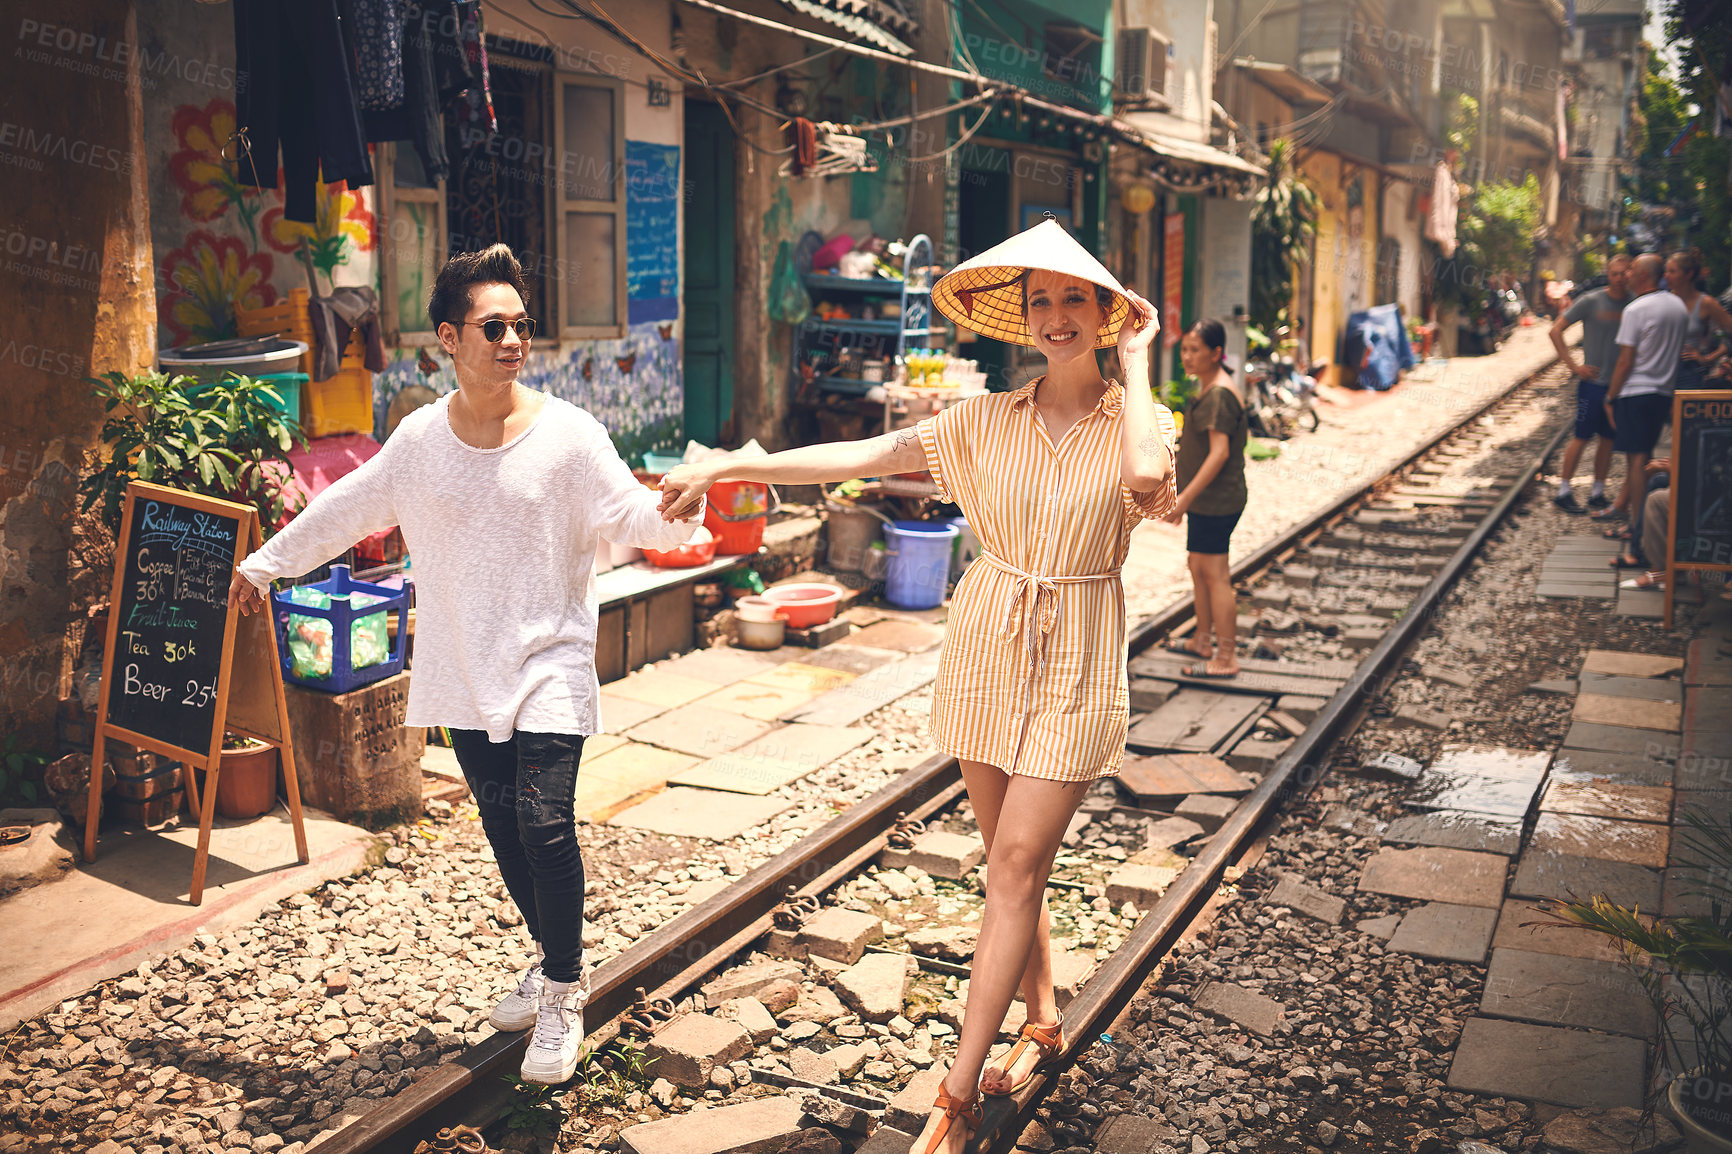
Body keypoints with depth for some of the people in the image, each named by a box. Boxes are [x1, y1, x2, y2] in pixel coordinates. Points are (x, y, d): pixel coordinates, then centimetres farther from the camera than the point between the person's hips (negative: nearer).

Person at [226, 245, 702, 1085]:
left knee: (544, 824, -13)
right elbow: (348, 508, 15)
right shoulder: (420, 439, 2)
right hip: (466, 670, 4)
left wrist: (680, 514, -32)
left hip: (548, 664, -4)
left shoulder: (568, 435, -8)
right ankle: (557, 963, 31)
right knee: (501, 827, 11)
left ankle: (563, 994, 5)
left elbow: (632, 514, -10)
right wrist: (266, 561, 24)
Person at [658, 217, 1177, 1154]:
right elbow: (860, 456, -4)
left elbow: (1148, 476, -30)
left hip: (1073, 668, -3)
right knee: (1012, 861, 14)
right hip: (986, 653, 3)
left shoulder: (1135, 419, -5)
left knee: (1014, 871, -4)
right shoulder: (986, 420, 1)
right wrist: (726, 467, -11)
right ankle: (1043, 1020, 36)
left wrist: (1135, 359, -15)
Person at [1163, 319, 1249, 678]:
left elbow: (1219, 452, -26)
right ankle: (1203, 640, 35)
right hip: (1207, 500, 11)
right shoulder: (1209, 388, 12)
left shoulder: (1219, 395, -20)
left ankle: (1226, 658, 2)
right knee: (1197, 566, 21)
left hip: (1215, 501, -11)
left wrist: (1186, 497, -27)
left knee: (1215, 574, -5)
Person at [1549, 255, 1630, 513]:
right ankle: (1563, 491, 5)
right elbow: (1555, 330, -5)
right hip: (1593, 381, -4)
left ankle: (1598, 493, 17)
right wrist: (1574, 365, -9)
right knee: (1582, 437, -3)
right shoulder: (1590, 301, -7)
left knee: (1608, 438, 8)